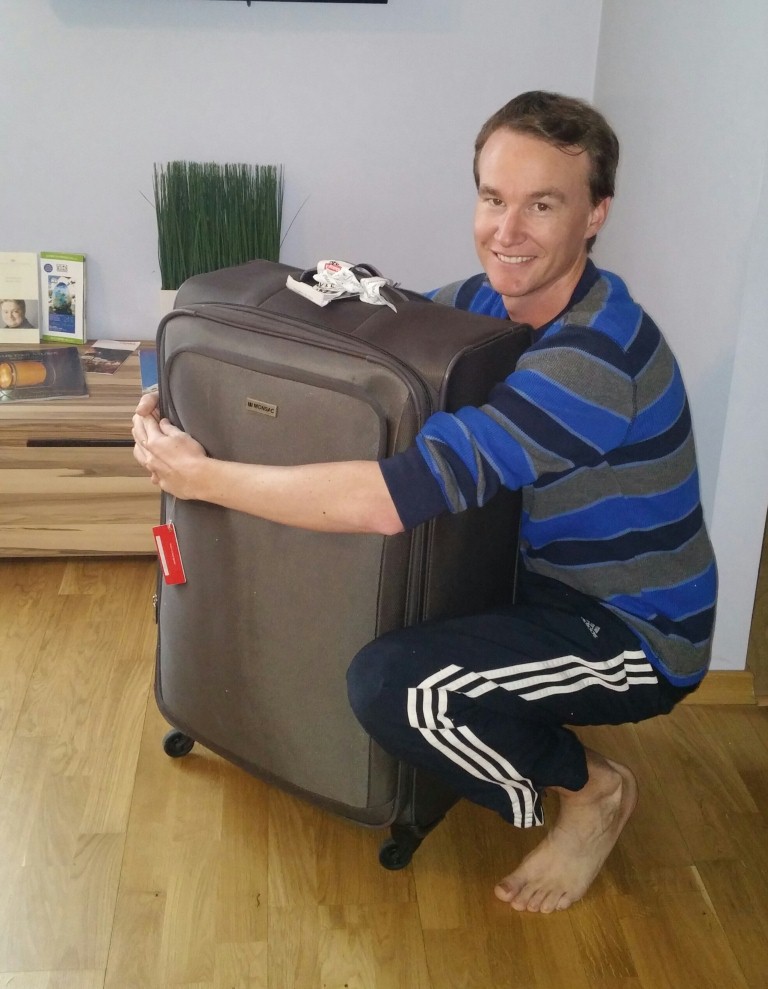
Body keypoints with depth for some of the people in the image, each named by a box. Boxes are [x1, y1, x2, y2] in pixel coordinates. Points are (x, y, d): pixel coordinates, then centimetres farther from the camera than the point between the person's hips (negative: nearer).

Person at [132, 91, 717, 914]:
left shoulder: (595, 354, -32)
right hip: (545, 577, 9)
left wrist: (202, 475, -28)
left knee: (390, 685, -28)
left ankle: (591, 788, -1)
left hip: (637, 632, -8)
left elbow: (386, 500, -39)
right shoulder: (486, 301, -4)